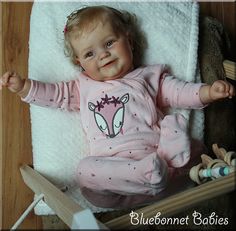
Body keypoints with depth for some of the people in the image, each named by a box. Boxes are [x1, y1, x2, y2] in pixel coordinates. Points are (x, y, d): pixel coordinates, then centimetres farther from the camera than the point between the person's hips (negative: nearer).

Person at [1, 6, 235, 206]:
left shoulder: (150, 76, 16)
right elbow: (56, 94, 20)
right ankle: (150, 176, -33)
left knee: (174, 122, -24)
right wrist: (22, 86, 8)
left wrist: (209, 91, -5)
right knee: (85, 169, -29)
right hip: (109, 161, 2)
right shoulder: (83, 86, 21)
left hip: (153, 153, -1)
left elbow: (180, 92, 11)